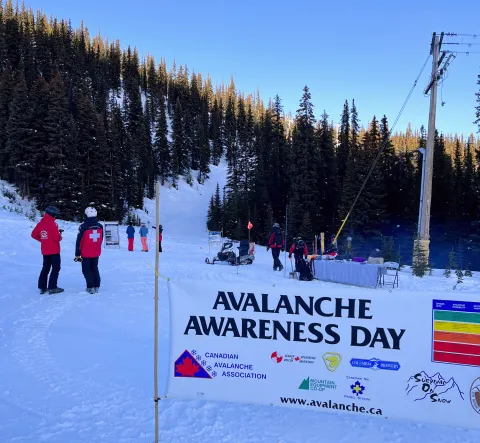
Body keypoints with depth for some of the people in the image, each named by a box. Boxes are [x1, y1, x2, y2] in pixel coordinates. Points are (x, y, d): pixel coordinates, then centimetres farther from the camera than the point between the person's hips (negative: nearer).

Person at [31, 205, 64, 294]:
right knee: (56, 268, 0)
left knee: (45, 268, 16)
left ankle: (42, 287, 17)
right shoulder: (52, 224, -17)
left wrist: (43, 239, 15)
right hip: (54, 250, -7)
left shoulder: (40, 223, 5)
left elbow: (34, 234, 10)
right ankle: (52, 287, -3)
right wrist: (60, 236, 1)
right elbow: (57, 237, -21)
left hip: (45, 250, 7)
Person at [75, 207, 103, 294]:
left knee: (86, 270, 7)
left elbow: (79, 241, -13)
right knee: (95, 268, 17)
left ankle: (91, 287, 1)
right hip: (96, 253, 4)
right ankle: (96, 286, 17)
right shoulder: (100, 226, 0)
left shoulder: (83, 226, -16)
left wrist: (77, 254, -6)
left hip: (86, 253, -4)